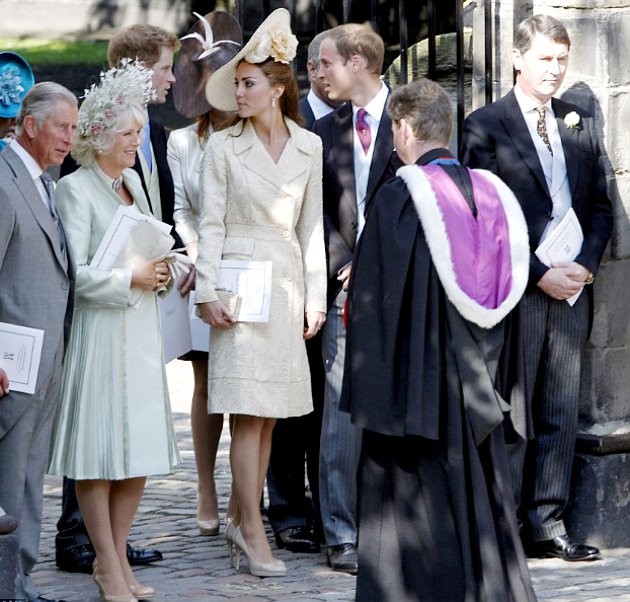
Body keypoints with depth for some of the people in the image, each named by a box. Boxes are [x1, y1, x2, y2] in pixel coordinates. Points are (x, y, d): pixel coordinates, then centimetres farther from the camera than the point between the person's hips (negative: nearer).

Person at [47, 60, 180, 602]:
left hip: (142, 332, 8)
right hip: (100, 331, -8)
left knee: (141, 449, 8)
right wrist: (129, 280, -16)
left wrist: (160, 270, 6)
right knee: (100, 453, -3)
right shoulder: (75, 189, -11)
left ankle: (117, 556, 18)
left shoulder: (132, 181, 14)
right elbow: (74, 272, -17)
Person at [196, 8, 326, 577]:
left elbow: (311, 227, 10)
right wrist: (208, 292, -8)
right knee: (248, 412, -7)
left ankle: (242, 519, 15)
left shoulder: (308, 147, 6)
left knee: (270, 413, 5)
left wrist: (315, 296, 7)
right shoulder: (223, 146, -1)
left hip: (287, 281, 3)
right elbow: (211, 224, -1)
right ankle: (254, 532, -6)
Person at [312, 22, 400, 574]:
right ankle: (343, 534, 2)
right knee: (343, 414, -2)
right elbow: (320, 214, 13)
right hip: (347, 287, 3)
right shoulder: (324, 131, 13)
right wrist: (345, 268, -2)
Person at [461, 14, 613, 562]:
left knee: (561, 413, 5)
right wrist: (539, 273, -12)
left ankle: (548, 524, 10)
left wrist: (586, 263, -2)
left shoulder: (580, 126, 15)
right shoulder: (485, 126, -1)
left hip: (572, 288, 5)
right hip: (515, 291, -5)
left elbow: (600, 205, 16)